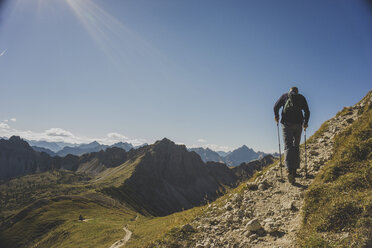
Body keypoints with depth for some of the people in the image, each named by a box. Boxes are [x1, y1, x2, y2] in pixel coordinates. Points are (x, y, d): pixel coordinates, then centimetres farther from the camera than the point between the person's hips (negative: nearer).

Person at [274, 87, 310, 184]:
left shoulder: (284, 96, 13)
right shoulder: (301, 97, 16)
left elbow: (276, 107, 2)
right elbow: (307, 112, 9)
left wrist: (276, 117, 17)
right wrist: (305, 123, 22)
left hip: (287, 123, -1)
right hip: (298, 124, 2)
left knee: (288, 146, -8)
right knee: (296, 146, 14)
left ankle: (289, 170, -25)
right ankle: (295, 168, 13)